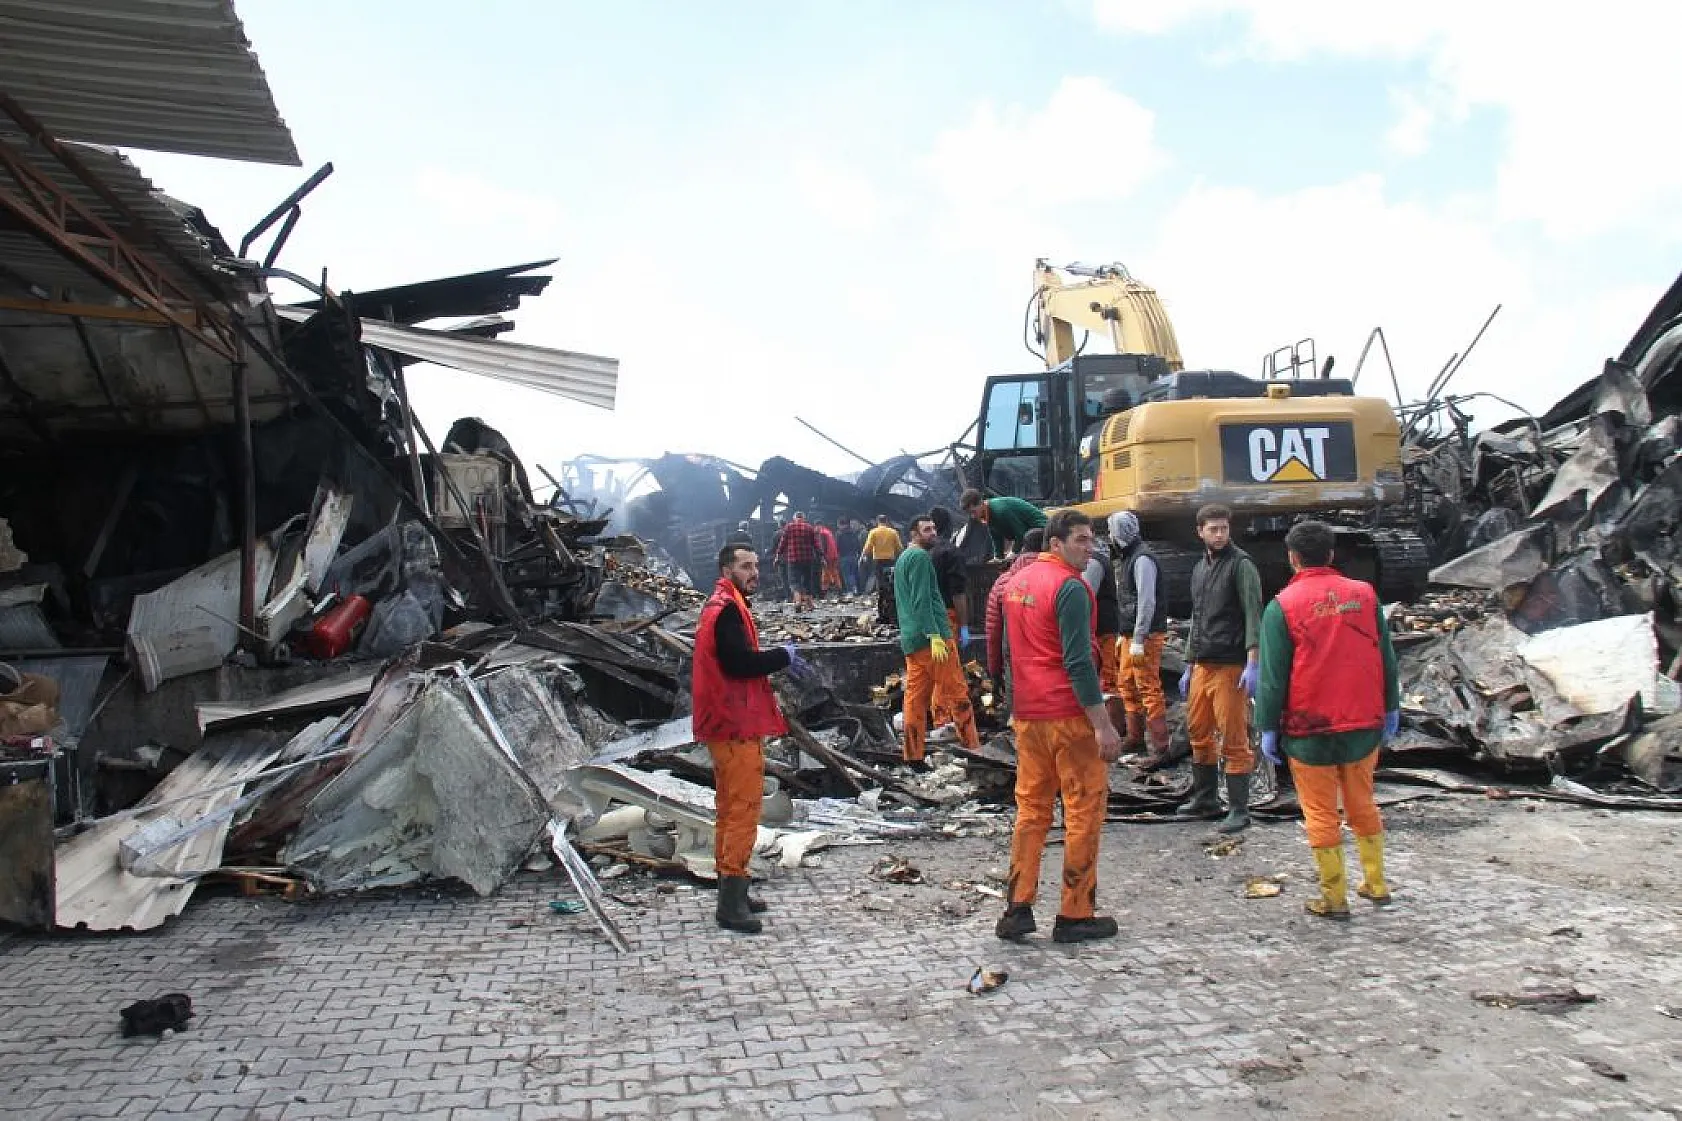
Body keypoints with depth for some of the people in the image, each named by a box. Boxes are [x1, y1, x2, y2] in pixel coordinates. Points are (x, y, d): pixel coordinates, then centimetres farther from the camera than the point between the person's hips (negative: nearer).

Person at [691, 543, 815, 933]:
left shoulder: (722, 606, 18)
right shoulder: (727, 609, -15)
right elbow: (740, 663, -26)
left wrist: (779, 658, 4)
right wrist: (785, 657, -12)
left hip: (729, 725, 11)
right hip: (738, 727, -11)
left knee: (732, 810, 16)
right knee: (743, 812, -7)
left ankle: (732, 893, 26)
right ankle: (731, 904, -4)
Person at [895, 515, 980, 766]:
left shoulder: (902, 558, 20)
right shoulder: (920, 557, -9)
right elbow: (922, 600, -18)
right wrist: (935, 635, -21)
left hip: (910, 639, 9)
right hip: (930, 637, -9)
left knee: (916, 698, 8)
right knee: (957, 693, -3)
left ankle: (914, 757, 9)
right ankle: (973, 748, 1)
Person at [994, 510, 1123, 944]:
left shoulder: (1017, 582, 13)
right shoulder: (1070, 587, -14)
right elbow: (1078, 661, -20)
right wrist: (1103, 724, -18)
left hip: (1027, 714, 8)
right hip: (1068, 714, -8)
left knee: (1031, 807, 14)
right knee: (1085, 810, 3)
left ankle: (1017, 910, 15)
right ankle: (1075, 915, 9)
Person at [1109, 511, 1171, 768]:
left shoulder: (1142, 559, -15)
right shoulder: (1126, 558, 15)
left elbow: (1147, 602, -21)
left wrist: (1138, 640, -23)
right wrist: (1124, 635, 20)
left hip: (1145, 636, -10)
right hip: (1130, 636, 10)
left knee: (1149, 690, -9)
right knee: (1127, 683, 17)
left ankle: (1159, 749, -6)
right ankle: (1135, 738, 30)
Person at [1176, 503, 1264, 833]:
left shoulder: (1241, 565, -5)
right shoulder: (1200, 569, 17)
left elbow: (1253, 615, -12)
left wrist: (1252, 663, -20)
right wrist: (1188, 666, 21)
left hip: (1230, 667, -7)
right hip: (1202, 666, 7)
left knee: (1233, 740, -3)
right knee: (1199, 733, 12)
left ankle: (1239, 810, 5)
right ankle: (1204, 800, 25)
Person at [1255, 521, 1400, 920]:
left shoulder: (1282, 605, -11)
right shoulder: (1365, 594, 0)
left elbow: (1273, 674, -10)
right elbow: (1387, 658, 6)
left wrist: (1268, 727, -2)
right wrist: (1391, 708, 17)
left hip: (1310, 730, -4)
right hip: (1364, 724, 4)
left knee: (1321, 814, 7)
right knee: (1362, 804, 21)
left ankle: (1334, 898, 15)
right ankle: (1376, 884, 30)